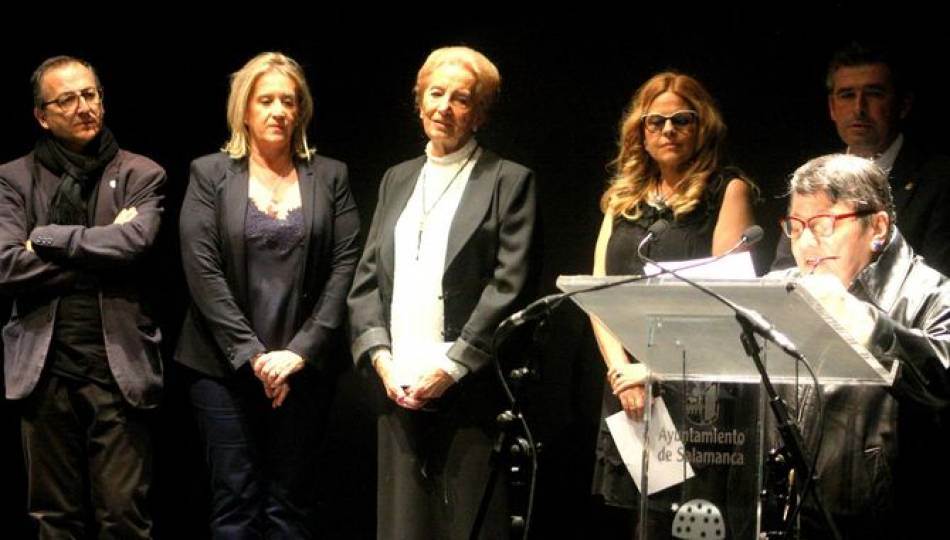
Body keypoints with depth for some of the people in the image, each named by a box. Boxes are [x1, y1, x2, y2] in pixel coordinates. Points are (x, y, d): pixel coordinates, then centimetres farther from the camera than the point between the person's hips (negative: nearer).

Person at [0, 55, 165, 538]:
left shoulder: (141, 175, 6)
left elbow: (135, 241, -13)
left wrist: (45, 238, -6)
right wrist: (99, 253, -7)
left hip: (118, 366, -1)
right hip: (44, 367, 1)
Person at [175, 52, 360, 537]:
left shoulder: (330, 177, 8)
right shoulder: (209, 174, 4)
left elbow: (344, 268, 0)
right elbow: (202, 270, -5)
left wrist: (300, 352, -10)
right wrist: (252, 354, -12)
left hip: (303, 366, 1)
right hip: (226, 366, -1)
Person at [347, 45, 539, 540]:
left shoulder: (509, 182, 2)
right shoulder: (397, 180, 19)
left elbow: (509, 286, -6)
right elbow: (367, 280, 15)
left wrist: (452, 367, -12)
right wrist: (380, 357, 0)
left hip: (470, 392, -4)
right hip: (399, 390, 5)